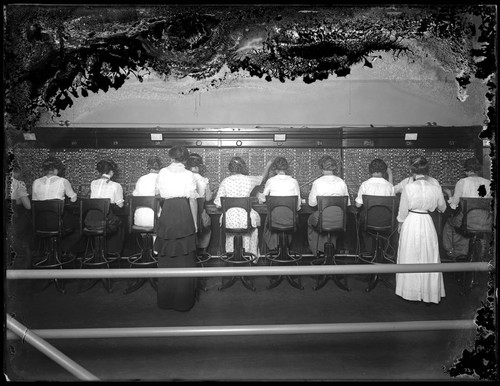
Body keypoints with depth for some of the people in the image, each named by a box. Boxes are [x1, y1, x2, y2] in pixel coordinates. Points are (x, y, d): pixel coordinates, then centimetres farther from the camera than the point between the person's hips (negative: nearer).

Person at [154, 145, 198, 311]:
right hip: (184, 215, -2)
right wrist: (195, 222, 2)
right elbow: (192, 200, -3)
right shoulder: (189, 175, -1)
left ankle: (165, 299, 21)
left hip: (166, 215, 2)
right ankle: (183, 300, 13)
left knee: (166, 257, 12)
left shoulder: (162, 173, 6)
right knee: (184, 258, 5)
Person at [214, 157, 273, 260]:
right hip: (246, 220, 0)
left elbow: (218, 205, -5)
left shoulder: (225, 181, -5)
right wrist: (268, 166, 36)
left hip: (230, 220, 0)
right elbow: (262, 177, 18)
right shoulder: (249, 180, -3)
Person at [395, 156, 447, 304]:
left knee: (410, 259, 11)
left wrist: (400, 224, 11)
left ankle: (411, 292, 22)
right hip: (428, 224, 2)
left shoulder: (408, 188, -13)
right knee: (429, 259, 14)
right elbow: (442, 208, 11)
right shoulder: (436, 189, -5)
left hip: (411, 223, -2)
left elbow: (403, 211, -6)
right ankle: (429, 293, 24)